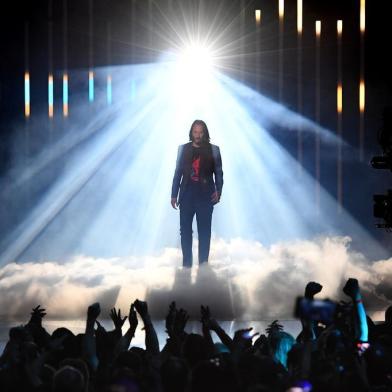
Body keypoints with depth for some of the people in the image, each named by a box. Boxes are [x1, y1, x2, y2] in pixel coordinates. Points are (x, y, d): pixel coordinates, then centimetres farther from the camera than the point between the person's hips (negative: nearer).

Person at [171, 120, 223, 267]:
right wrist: (174, 195, 7)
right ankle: (186, 264, 8)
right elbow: (178, 173, 10)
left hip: (205, 196, -2)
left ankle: (203, 265, 3)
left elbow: (219, 173, 6)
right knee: (185, 231, 2)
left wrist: (218, 191, -8)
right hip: (187, 195, 2)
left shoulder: (213, 150, 4)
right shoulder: (183, 149, 8)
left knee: (204, 232, -1)